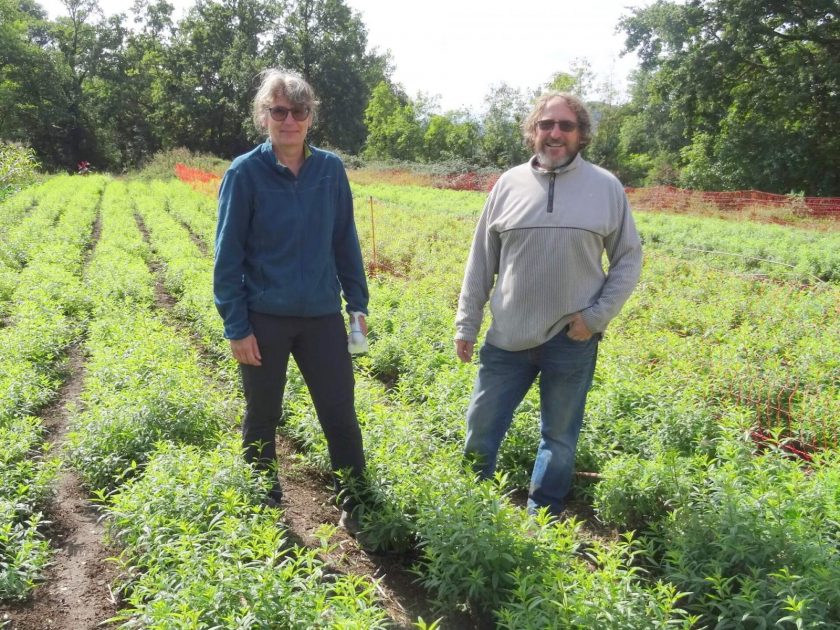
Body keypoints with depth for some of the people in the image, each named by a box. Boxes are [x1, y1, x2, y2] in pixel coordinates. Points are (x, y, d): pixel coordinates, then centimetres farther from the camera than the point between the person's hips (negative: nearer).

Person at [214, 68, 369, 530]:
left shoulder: (331, 169, 1)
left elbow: (345, 242, 8)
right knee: (262, 418, 13)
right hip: (264, 318, -2)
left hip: (322, 316, 2)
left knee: (340, 413, 6)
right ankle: (263, 504, 34)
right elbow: (228, 256, -7)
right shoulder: (245, 173, -8)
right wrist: (236, 327, -9)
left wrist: (358, 302, 5)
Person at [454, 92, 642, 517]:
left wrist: (597, 315, -6)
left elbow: (629, 259, 5)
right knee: (481, 426, 10)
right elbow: (481, 262, 7)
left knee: (559, 438, 13)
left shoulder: (606, 187, -1)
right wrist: (466, 324, 5)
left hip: (572, 340, -1)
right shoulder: (509, 184, 3)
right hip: (508, 337, 2)